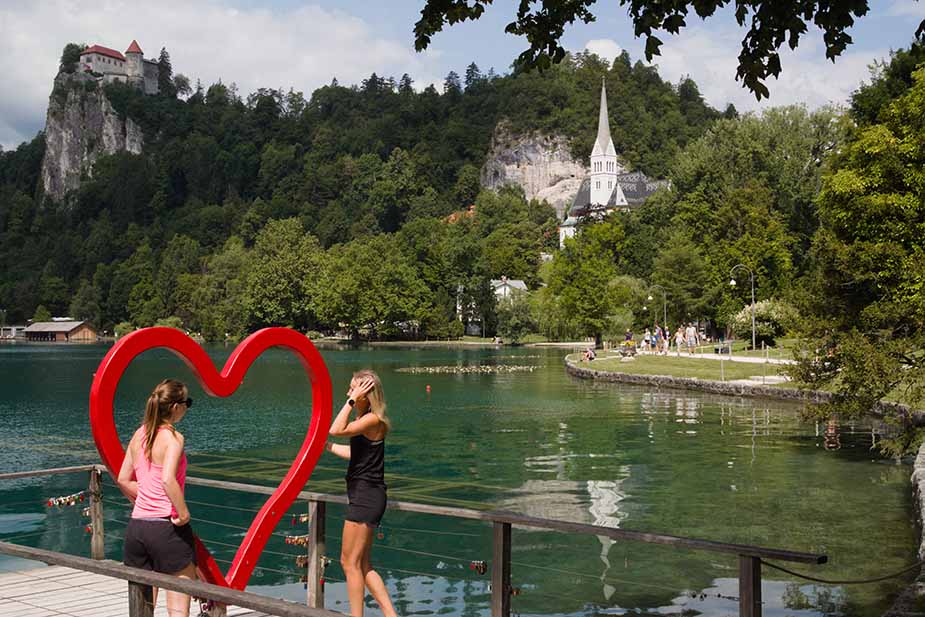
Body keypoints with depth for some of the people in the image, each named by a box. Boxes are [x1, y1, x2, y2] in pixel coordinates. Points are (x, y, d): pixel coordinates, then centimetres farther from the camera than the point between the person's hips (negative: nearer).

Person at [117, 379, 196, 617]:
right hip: (167, 527, -7)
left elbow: (123, 479, 13)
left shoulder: (139, 434, 9)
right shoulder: (172, 437, -12)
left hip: (136, 525, 7)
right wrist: (184, 513, -16)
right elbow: (168, 479, -26)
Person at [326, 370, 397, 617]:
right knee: (362, 566, 14)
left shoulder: (373, 419, -17)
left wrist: (352, 401, -23)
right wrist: (329, 447, 32)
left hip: (366, 496, -10)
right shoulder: (362, 418, 13)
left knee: (350, 562, -1)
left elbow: (336, 430, -30)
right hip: (362, 495, 10)